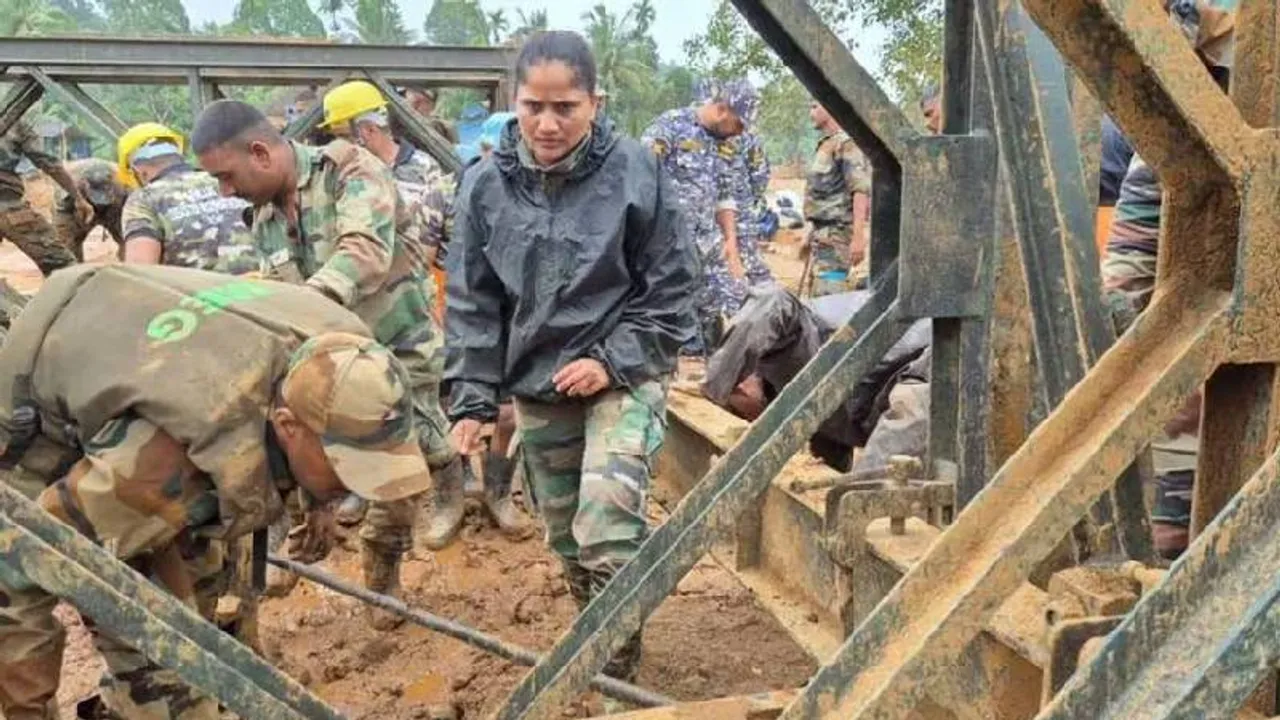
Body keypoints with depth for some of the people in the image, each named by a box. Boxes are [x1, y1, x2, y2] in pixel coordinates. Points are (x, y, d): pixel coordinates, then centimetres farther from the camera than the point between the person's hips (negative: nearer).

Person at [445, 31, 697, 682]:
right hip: (536, 388, 4)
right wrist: (472, 400, -4)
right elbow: (472, 302, 2)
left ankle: (617, 671, 0)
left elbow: (671, 287, -5)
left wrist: (613, 362, -14)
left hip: (624, 377, -4)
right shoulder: (486, 185, -4)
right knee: (567, 541, 15)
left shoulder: (634, 172, -12)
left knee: (607, 533, -18)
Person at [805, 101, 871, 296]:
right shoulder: (825, 144, 18)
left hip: (837, 234, -10)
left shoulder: (846, 143, -11)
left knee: (828, 298, -14)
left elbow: (860, 191, -19)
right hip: (822, 233, 10)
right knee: (817, 295, 11)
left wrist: (858, 236, -26)